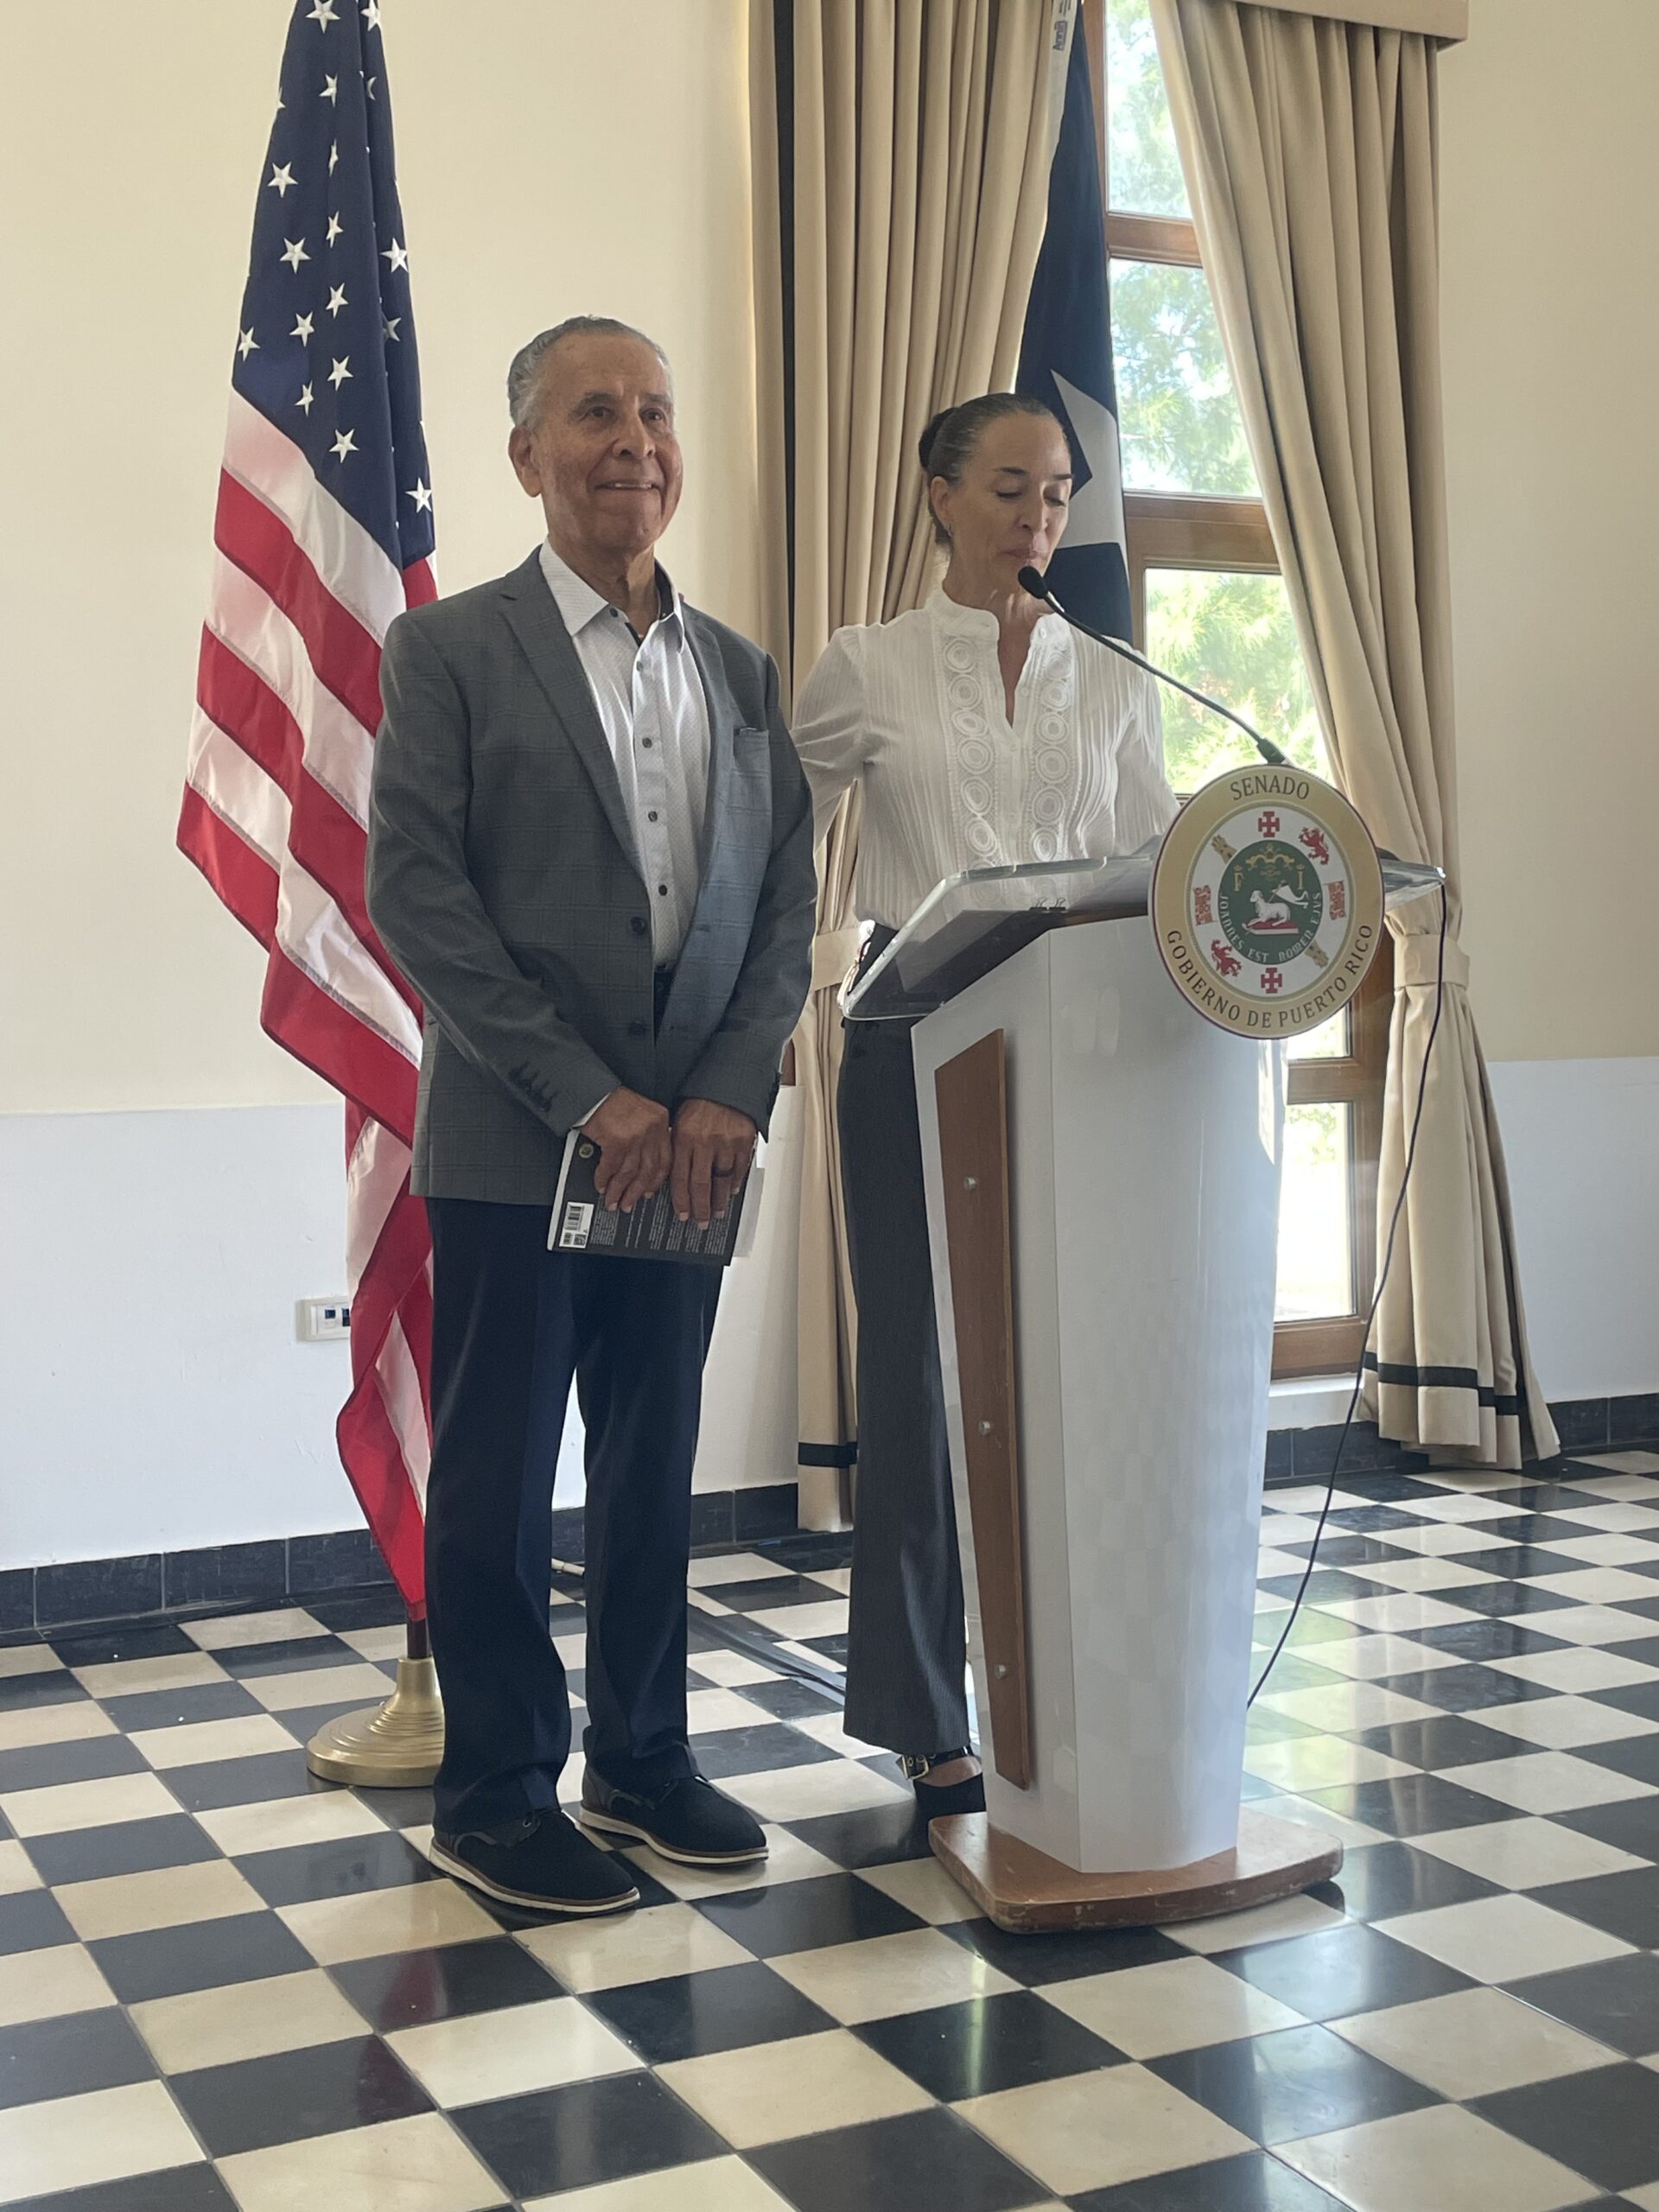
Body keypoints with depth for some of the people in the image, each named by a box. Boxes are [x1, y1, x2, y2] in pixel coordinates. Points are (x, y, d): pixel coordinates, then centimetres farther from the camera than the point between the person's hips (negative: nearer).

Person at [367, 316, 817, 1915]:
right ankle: (495, 1797, 17)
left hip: (688, 1143, 5)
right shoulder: (451, 649, -1)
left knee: (655, 1467, 13)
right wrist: (586, 1095, -15)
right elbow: (415, 895, -10)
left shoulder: (739, 672, 13)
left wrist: (730, 1093, -6)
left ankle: (643, 1760, 28)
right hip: (513, 1144, -4)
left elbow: (785, 899, 9)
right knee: (497, 1476, 3)